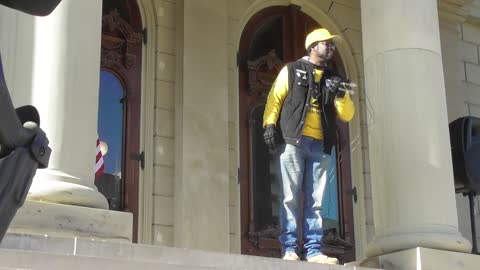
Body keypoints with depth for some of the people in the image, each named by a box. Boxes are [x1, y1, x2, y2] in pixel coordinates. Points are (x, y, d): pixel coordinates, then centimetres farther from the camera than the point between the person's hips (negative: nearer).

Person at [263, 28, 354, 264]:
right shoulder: (292, 70, 13)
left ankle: (313, 250, 1)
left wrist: (341, 95, -3)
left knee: (315, 201, 1)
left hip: (320, 146, 4)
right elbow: (275, 98, 3)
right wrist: (269, 125, -12)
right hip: (292, 141, -4)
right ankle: (289, 248, -5)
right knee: (290, 197, -6)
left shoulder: (333, 79, 22)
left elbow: (347, 115, 16)